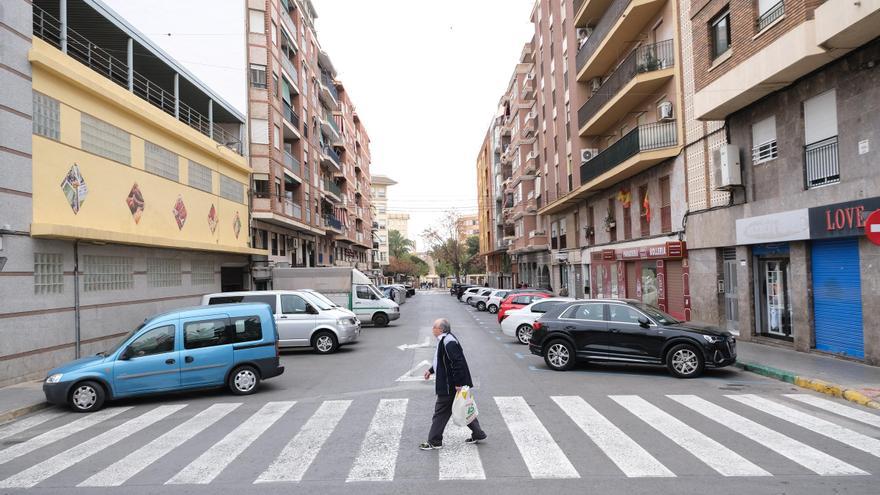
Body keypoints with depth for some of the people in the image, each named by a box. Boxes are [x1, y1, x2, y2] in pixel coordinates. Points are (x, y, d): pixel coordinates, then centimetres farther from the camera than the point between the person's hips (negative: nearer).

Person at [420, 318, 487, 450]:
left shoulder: (448, 342, -23)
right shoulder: (444, 339, 9)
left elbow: (458, 363, -27)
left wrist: (458, 383, -25)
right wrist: (431, 370, 20)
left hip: (449, 386, -10)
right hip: (450, 385, 10)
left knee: (441, 412, 2)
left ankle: (434, 442, 14)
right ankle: (478, 434, 27)